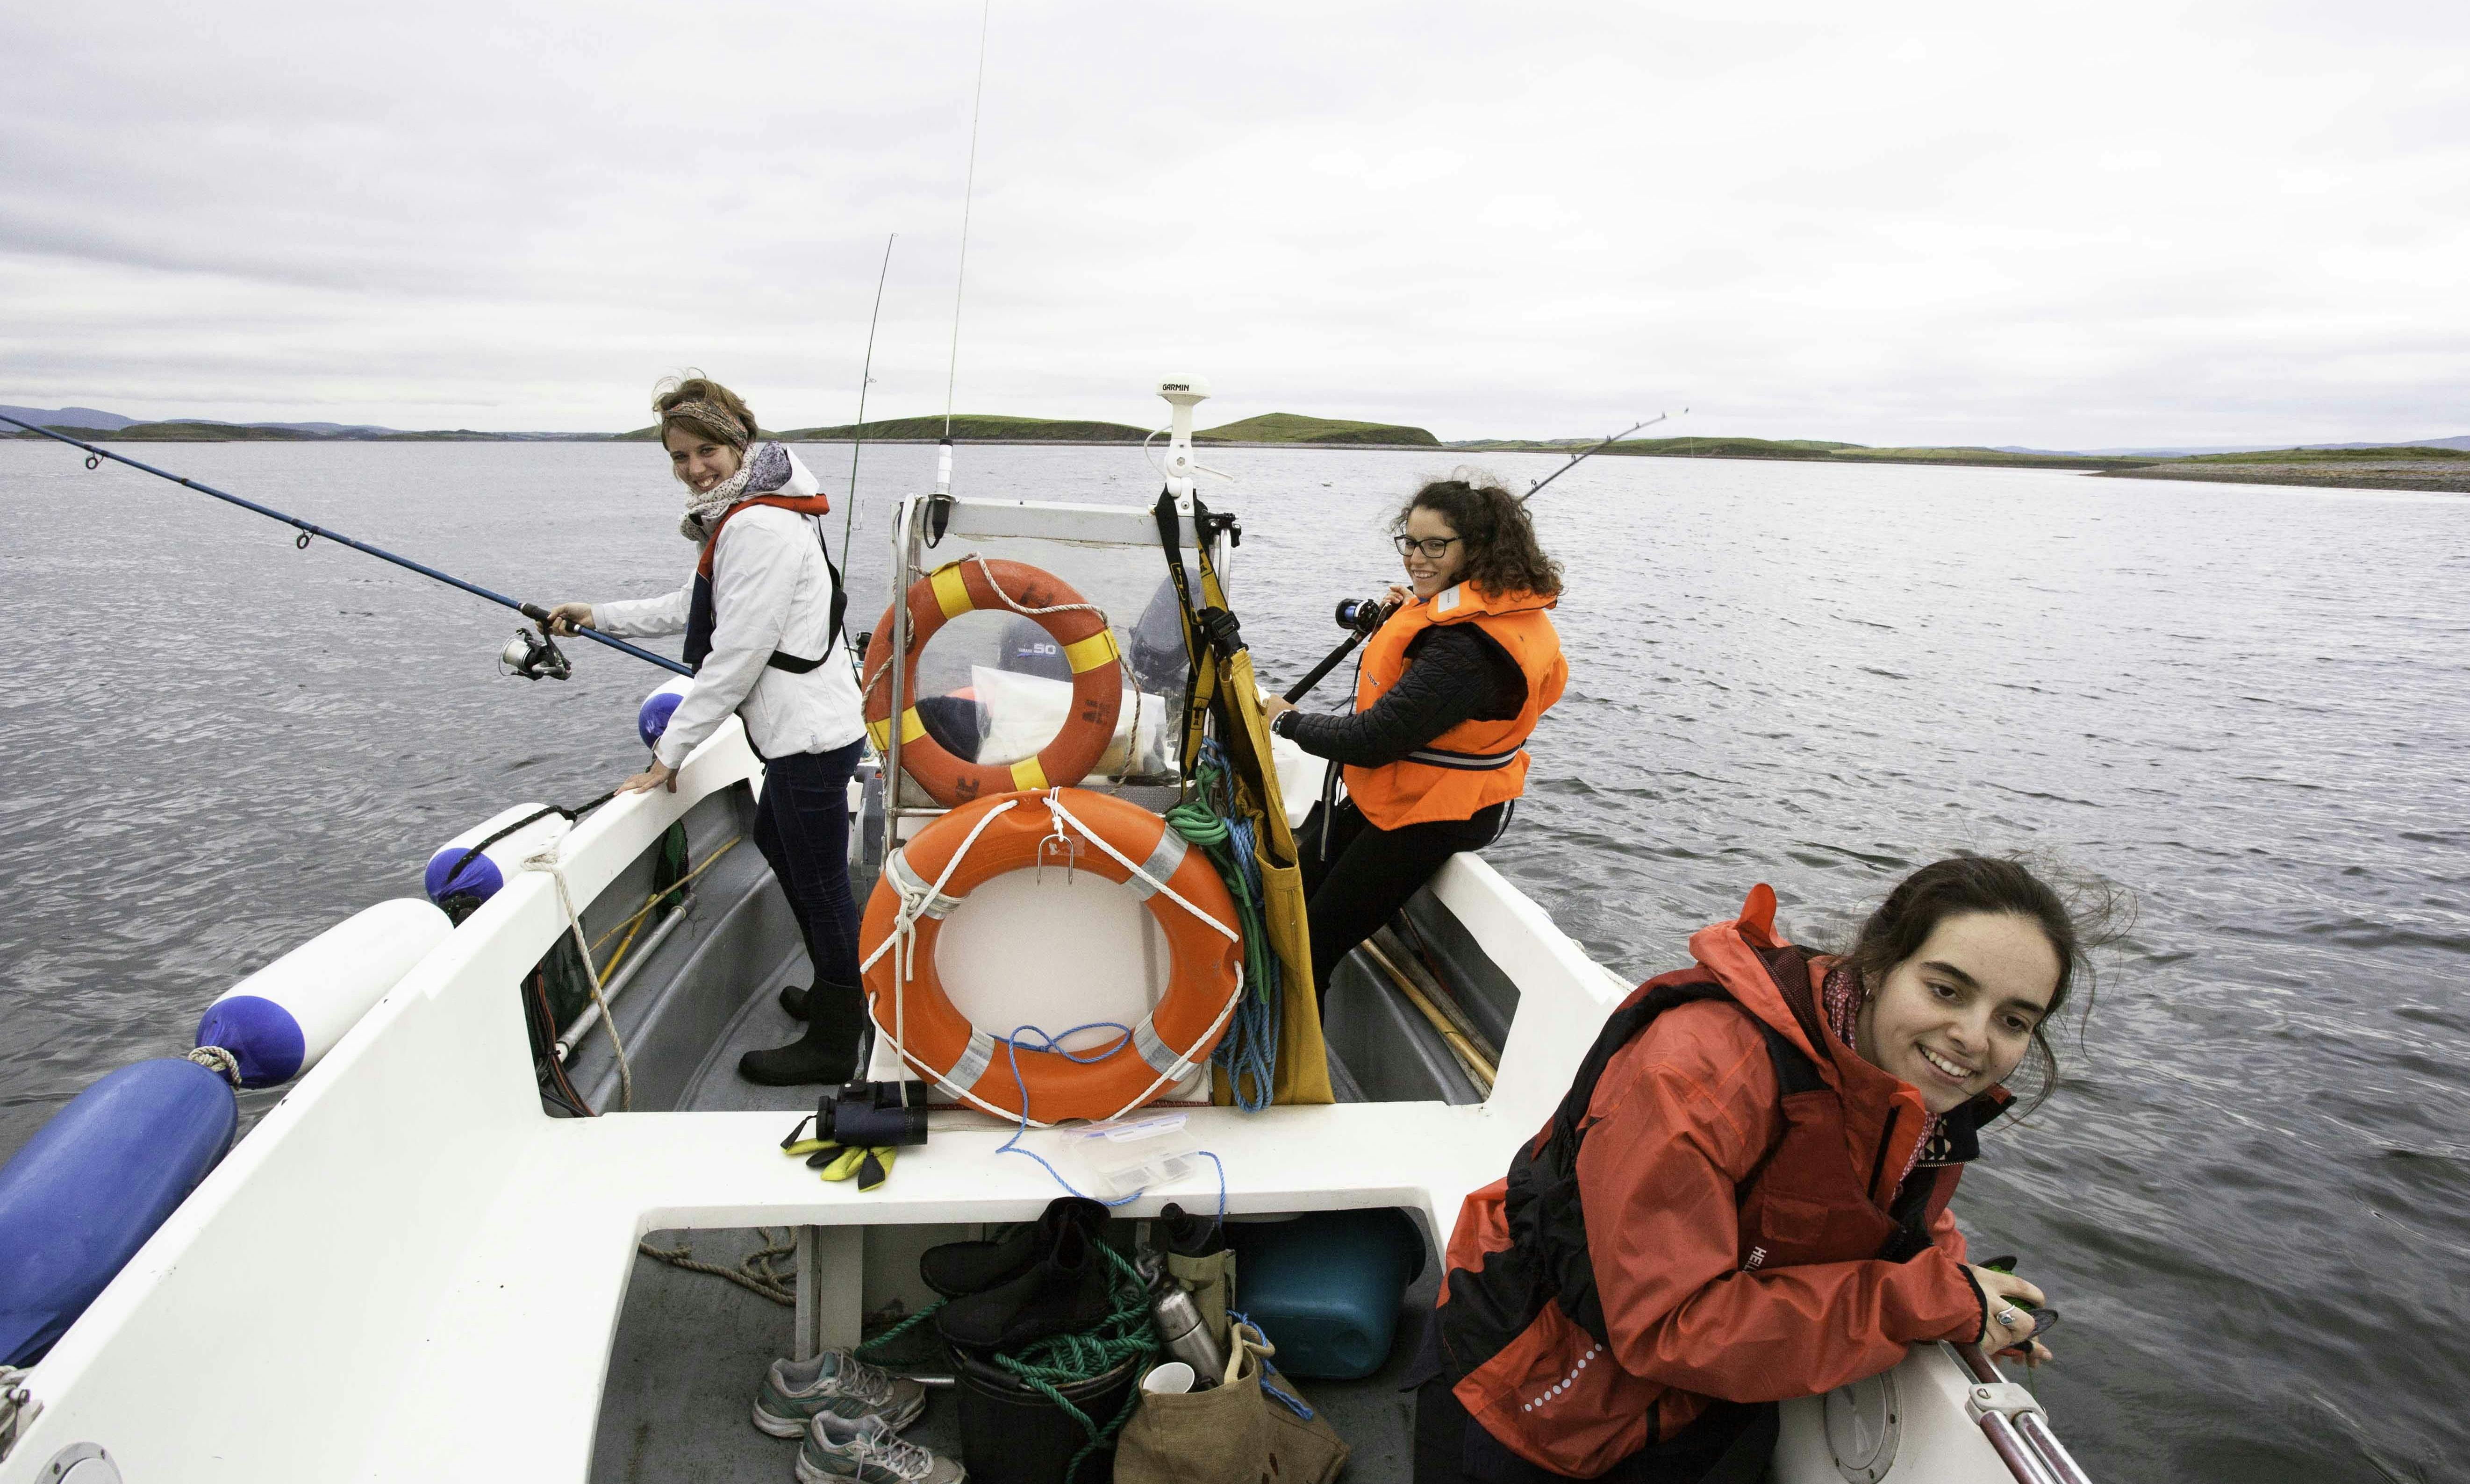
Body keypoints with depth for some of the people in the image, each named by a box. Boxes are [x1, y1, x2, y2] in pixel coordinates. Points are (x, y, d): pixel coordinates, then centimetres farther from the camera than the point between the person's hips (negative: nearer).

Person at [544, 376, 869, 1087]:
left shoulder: (761, 527, -20)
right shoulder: (743, 517, 16)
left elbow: (738, 655, -21)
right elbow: (693, 608, 29)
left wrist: (672, 750, -15)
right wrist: (600, 615, 30)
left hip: (809, 735, -12)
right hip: (803, 729, 12)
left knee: (821, 883, -1)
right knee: (776, 841, 28)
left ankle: (832, 1043, 14)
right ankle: (837, 993, 43)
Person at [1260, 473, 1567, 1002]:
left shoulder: (1467, 648, -32)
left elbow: (1371, 741, -29)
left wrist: (1287, 720, -13)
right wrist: (1411, 613, 3)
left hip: (1434, 814, -10)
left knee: (1310, 944, -1)